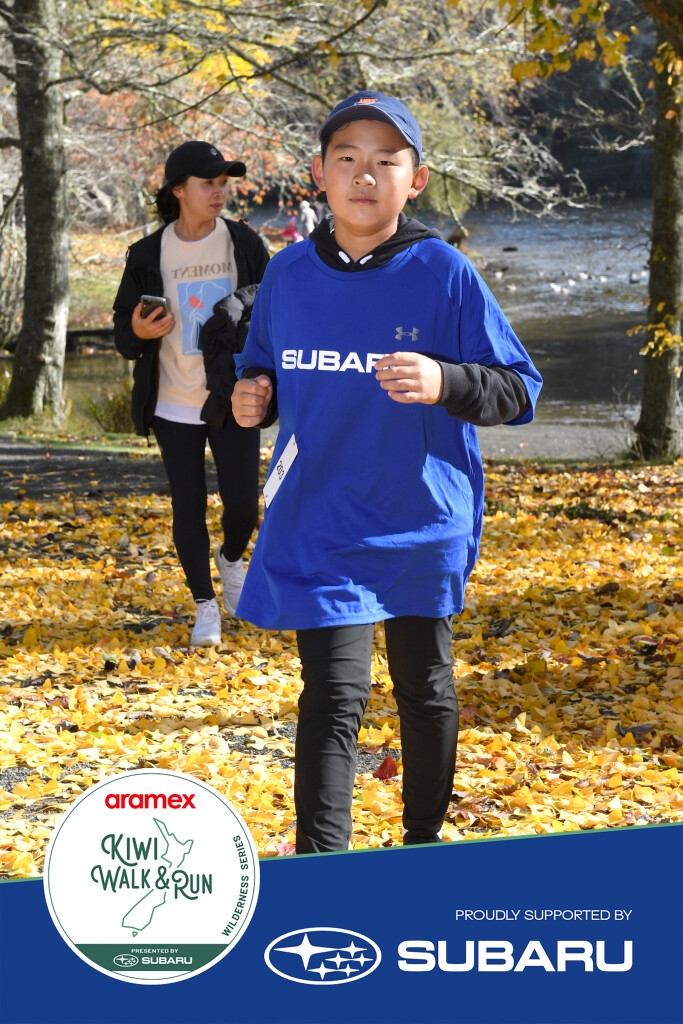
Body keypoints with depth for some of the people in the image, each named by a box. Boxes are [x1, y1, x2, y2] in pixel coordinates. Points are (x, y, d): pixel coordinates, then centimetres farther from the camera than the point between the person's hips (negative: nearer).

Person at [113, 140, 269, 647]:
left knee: (242, 501, -4)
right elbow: (123, 326, 5)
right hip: (174, 405, 0)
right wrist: (137, 331, -16)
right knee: (188, 505, 3)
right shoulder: (150, 254, -2)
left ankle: (231, 559, 31)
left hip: (233, 400, 0)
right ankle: (205, 605, 17)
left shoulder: (245, 244, -1)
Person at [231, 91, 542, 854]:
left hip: (421, 525, -1)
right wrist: (252, 397, -4)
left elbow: (518, 390, -8)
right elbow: (262, 367, 18)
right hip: (318, 526, 1)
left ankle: (425, 840, 36)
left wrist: (446, 384, -26)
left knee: (425, 689, 16)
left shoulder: (443, 274, -9)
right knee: (332, 695, -8)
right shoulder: (288, 274, 1)